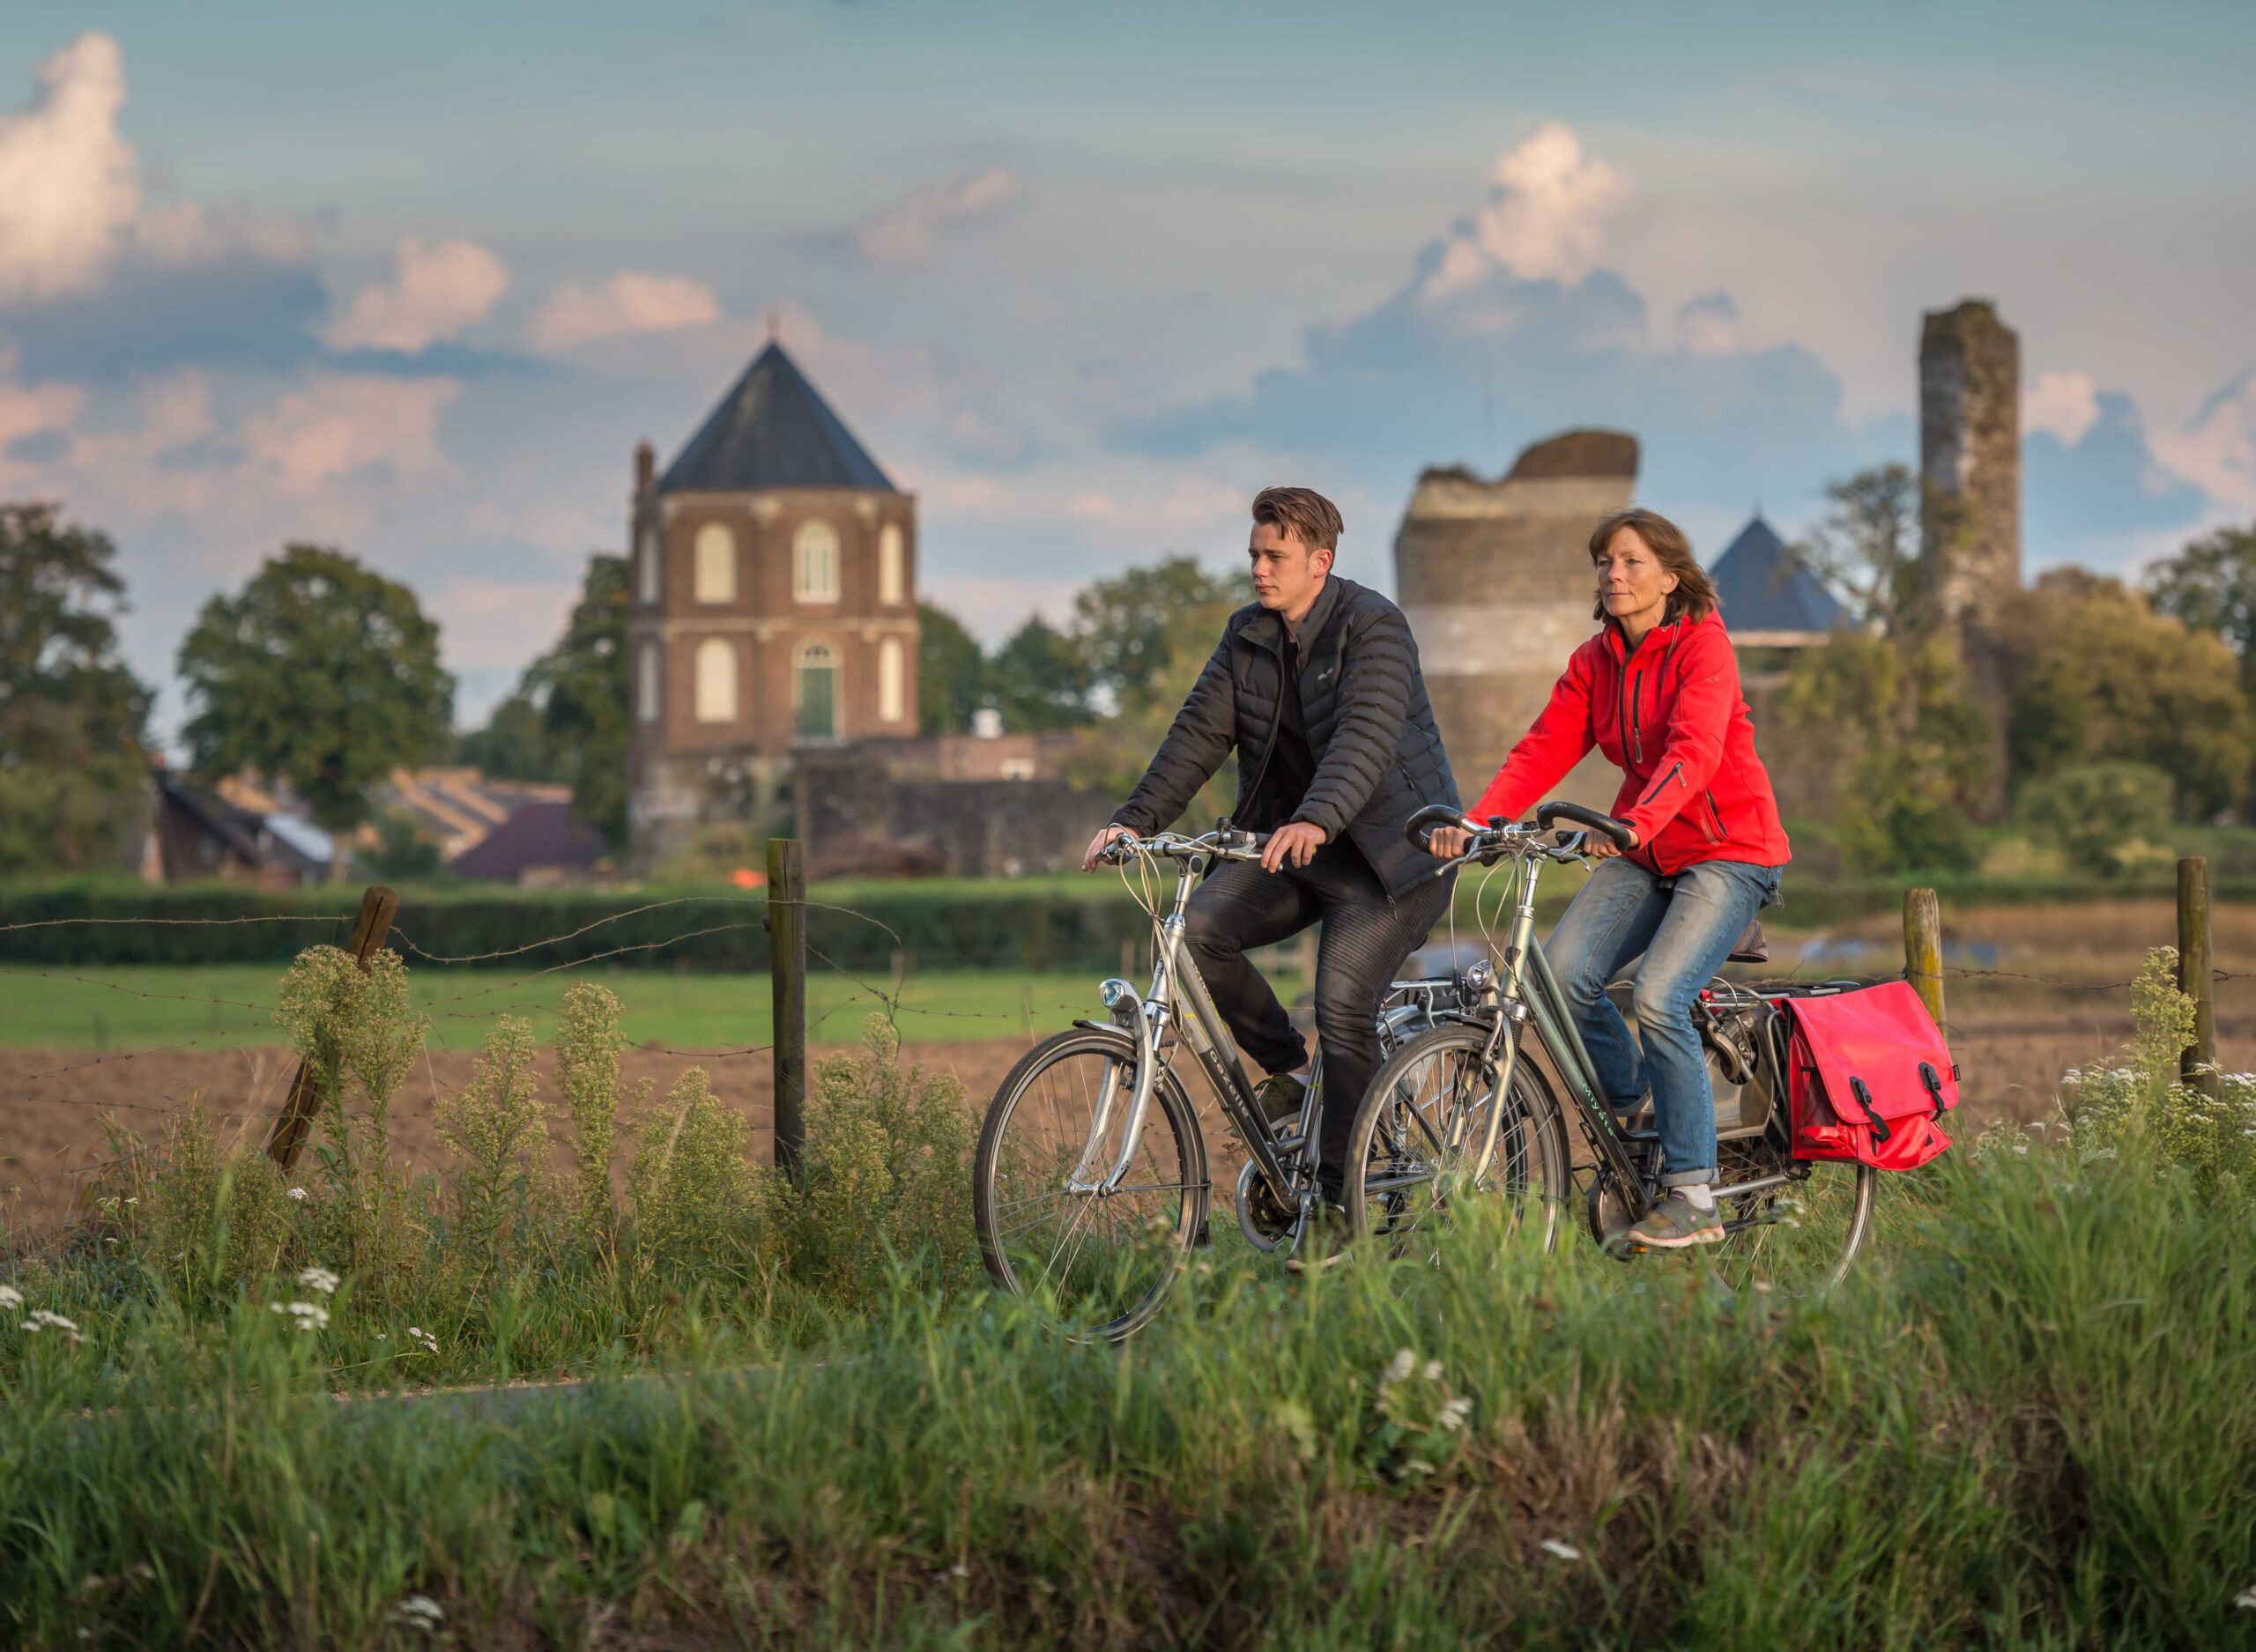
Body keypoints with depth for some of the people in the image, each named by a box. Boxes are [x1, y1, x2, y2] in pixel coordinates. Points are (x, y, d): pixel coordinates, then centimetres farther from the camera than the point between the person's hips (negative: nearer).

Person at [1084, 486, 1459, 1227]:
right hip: (1285, 841, 7)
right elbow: (1200, 732, -1)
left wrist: (1316, 820, -47)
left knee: (1344, 1006, -19)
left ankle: (1338, 1194, -9)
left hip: (1386, 848, -6)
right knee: (1199, 929, -18)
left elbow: (1366, 737, -30)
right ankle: (1288, 1066, 4)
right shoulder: (1247, 636, 5)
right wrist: (1136, 819, -15)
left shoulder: (1373, 627, -16)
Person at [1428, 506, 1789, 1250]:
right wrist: (1476, 820, -20)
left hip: (1728, 849, -6)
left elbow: (1693, 752, -28)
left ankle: (1694, 1198, -16)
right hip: (1645, 852, 6)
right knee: (1562, 971, -17)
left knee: (1657, 997, -25)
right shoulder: (1594, 661, 6)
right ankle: (1633, 1110, 9)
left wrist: (1636, 822, -45)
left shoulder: (1703, 644, -13)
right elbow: (1542, 749, -4)